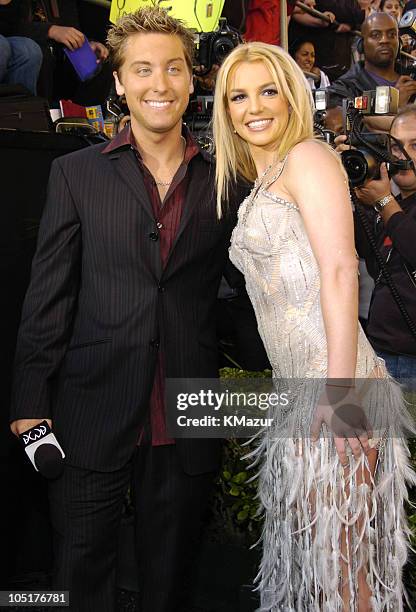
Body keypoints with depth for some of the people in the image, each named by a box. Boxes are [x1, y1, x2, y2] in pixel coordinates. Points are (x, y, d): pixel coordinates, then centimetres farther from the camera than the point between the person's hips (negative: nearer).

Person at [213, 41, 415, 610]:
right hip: (297, 391, 9)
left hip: (332, 387, -8)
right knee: (308, 544, 17)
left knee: (340, 555, 2)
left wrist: (338, 393, -22)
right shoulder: (262, 187, 21)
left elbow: (341, 271, -16)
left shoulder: (308, 158, -4)